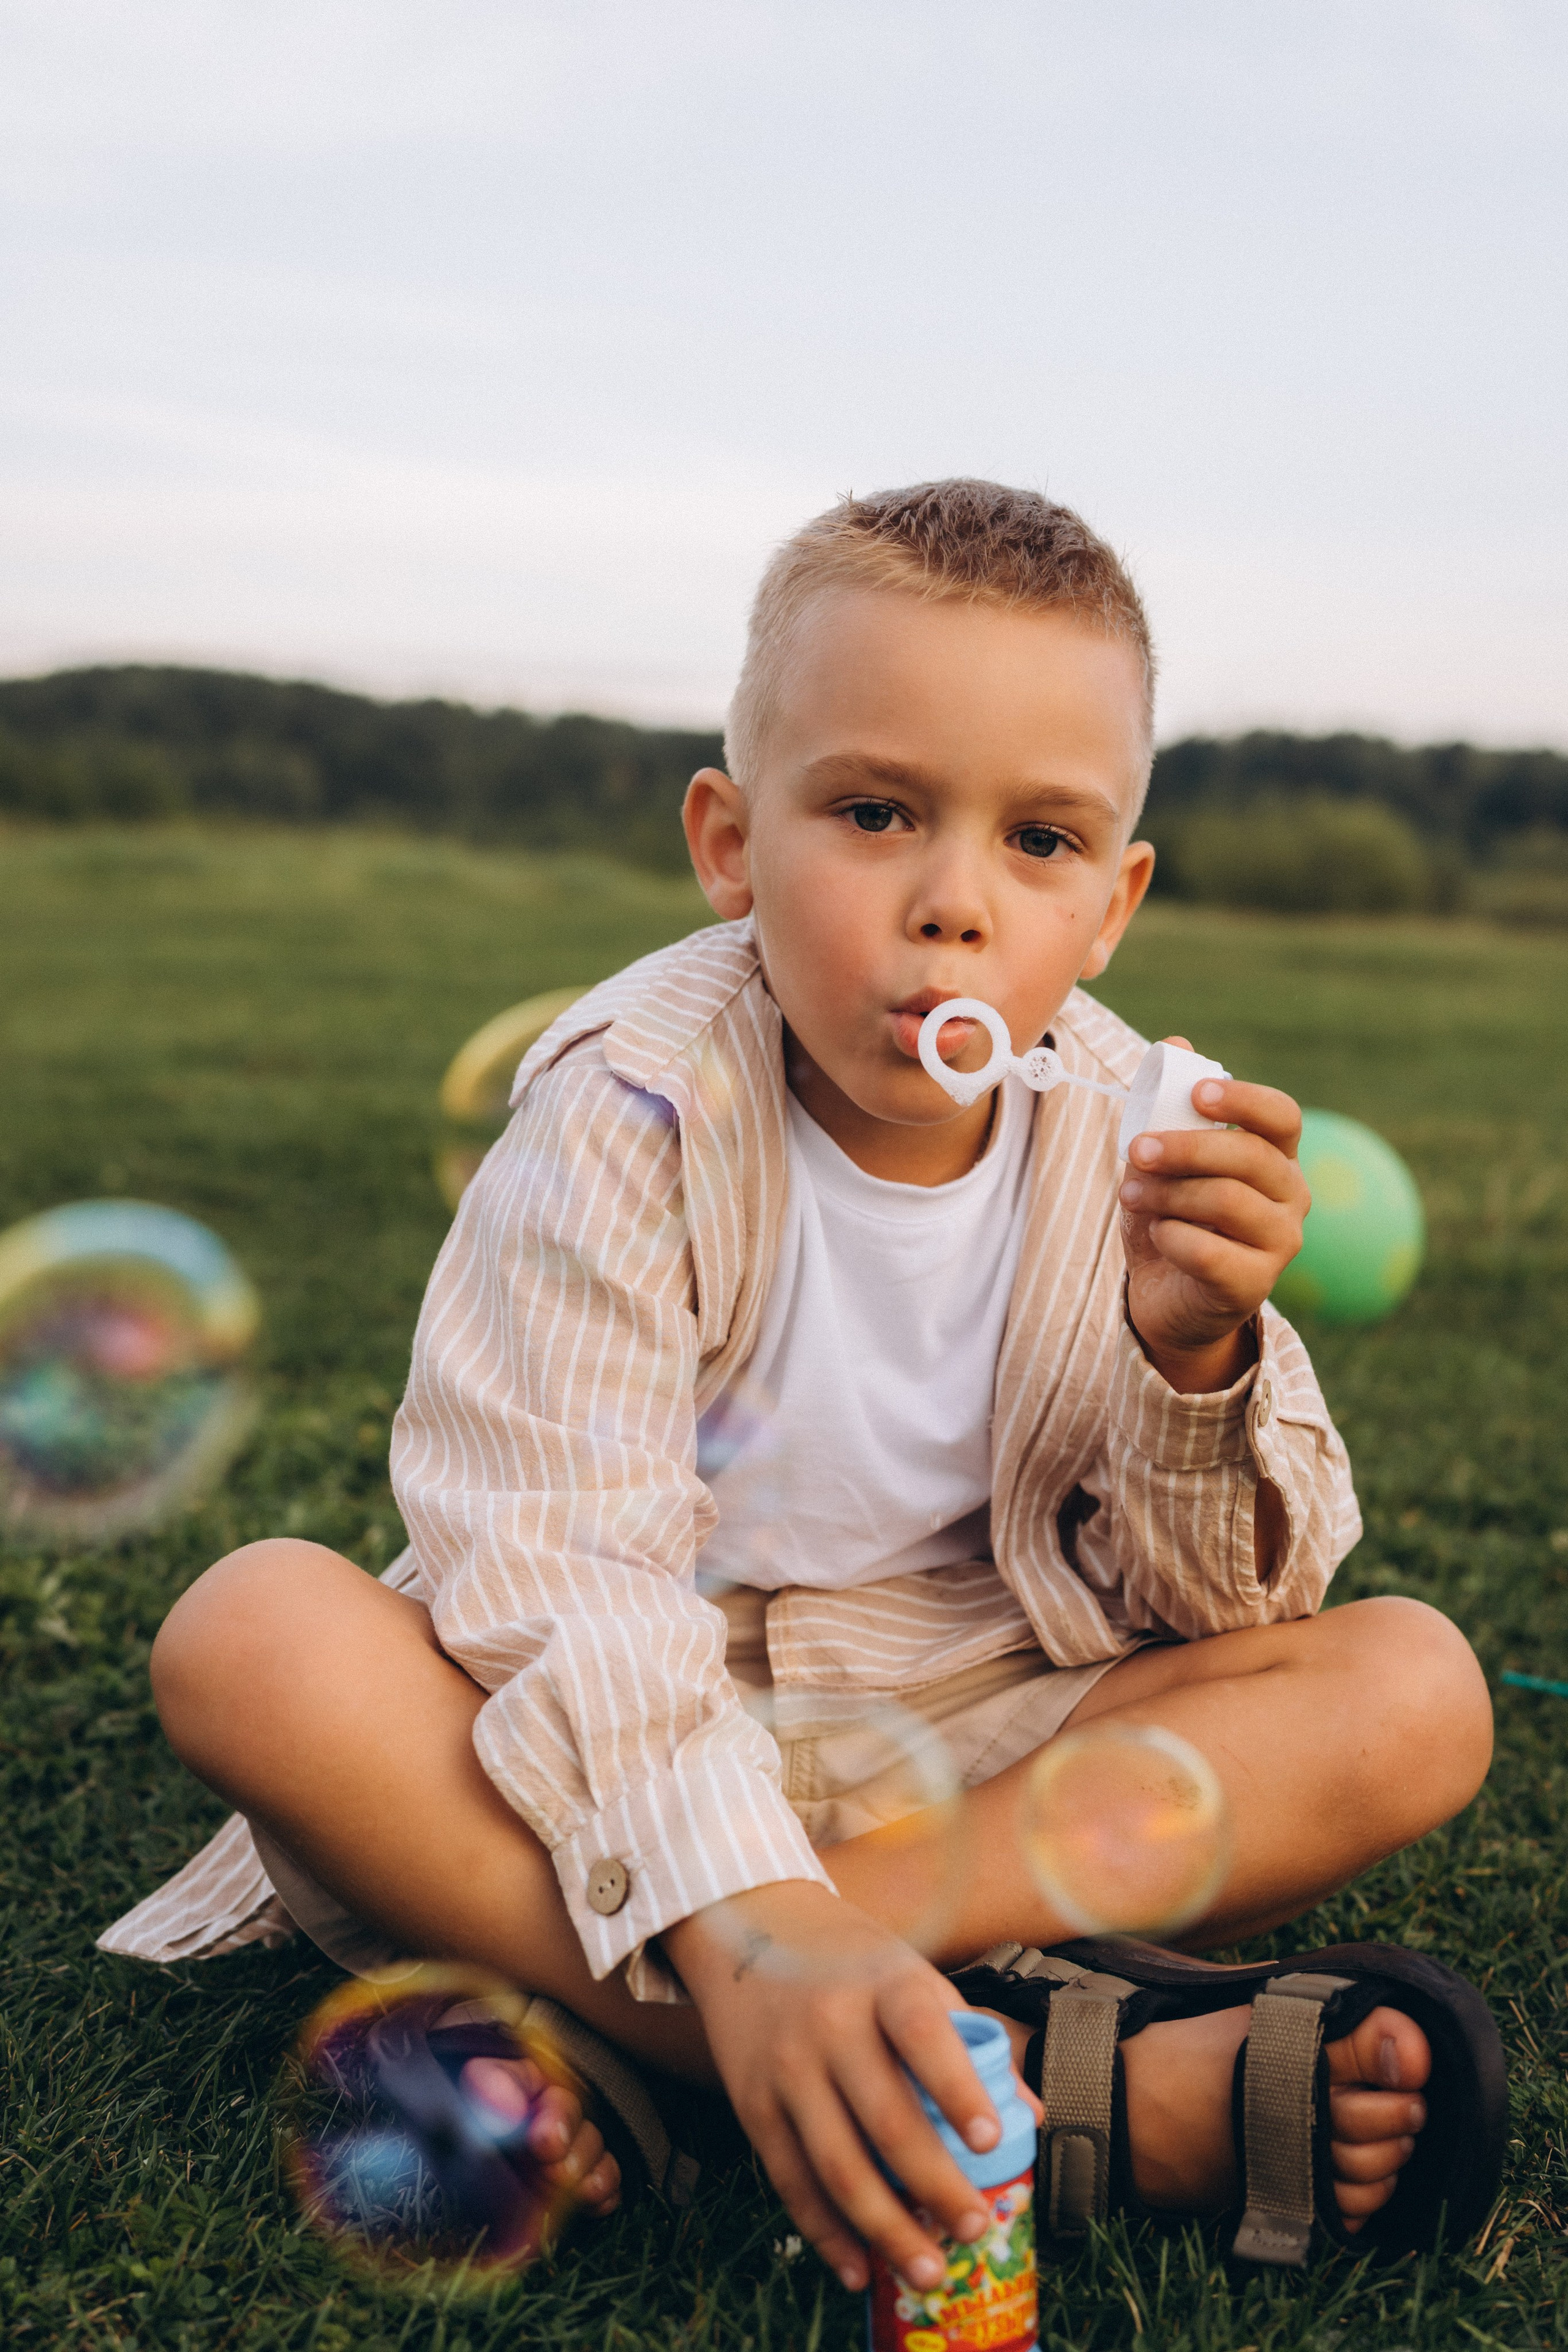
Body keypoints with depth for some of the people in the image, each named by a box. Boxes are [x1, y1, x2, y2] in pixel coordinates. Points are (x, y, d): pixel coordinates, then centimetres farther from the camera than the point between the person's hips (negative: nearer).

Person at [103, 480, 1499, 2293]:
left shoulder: (1137, 1143, -6)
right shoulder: (637, 1109, -17)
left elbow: (1214, 1609, -3)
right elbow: (550, 1552, -25)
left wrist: (1197, 1357, -25)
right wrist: (735, 1914, -40)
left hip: (974, 1743, 3)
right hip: (628, 1728, -2)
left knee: (1418, 1692, -18)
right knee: (252, 1633, -30)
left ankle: (580, 2001, -29)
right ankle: (1068, 2084, -34)